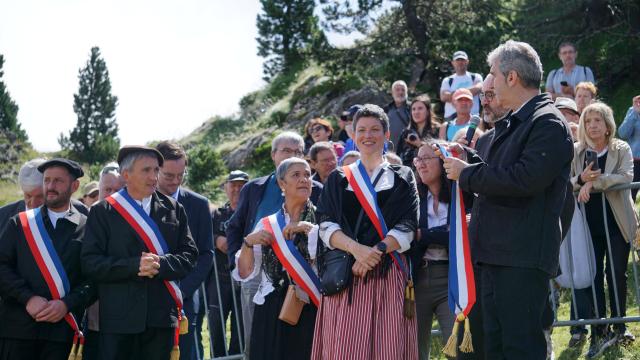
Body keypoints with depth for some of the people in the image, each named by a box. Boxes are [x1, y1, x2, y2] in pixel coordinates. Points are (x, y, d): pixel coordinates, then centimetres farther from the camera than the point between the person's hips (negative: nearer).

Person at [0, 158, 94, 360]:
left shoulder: (86, 228, 6)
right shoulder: (19, 223, 10)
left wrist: (66, 304, -13)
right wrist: (28, 298, -12)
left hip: (60, 327, -1)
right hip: (17, 325, 1)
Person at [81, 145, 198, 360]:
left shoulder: (173, 209, 11)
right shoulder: (103, 212, 2)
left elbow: (189, 256, 6)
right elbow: (90, 262, -6)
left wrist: (160, 264, -13)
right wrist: (135, 265, -16)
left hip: (162, 316, 3)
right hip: (118, 317, -3)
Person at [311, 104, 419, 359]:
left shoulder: (402, 178, 13)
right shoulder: (338, 179, 15)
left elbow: (407, 228, 2)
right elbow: (327, 226, 3)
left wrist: (376, 251, -15)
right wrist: (356, 248, -16)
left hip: (387, 275, -1)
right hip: (344, 275, 1)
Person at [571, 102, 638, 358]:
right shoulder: (575, 152, 4)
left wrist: (593, 182, -24)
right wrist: (581, 179, -21)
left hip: (617, 222, -1)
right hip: (589, 224, 1)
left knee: (616, 273, 2)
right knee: (593, 276, 1)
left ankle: (619, 326, 17)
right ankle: (599, 333, 6)